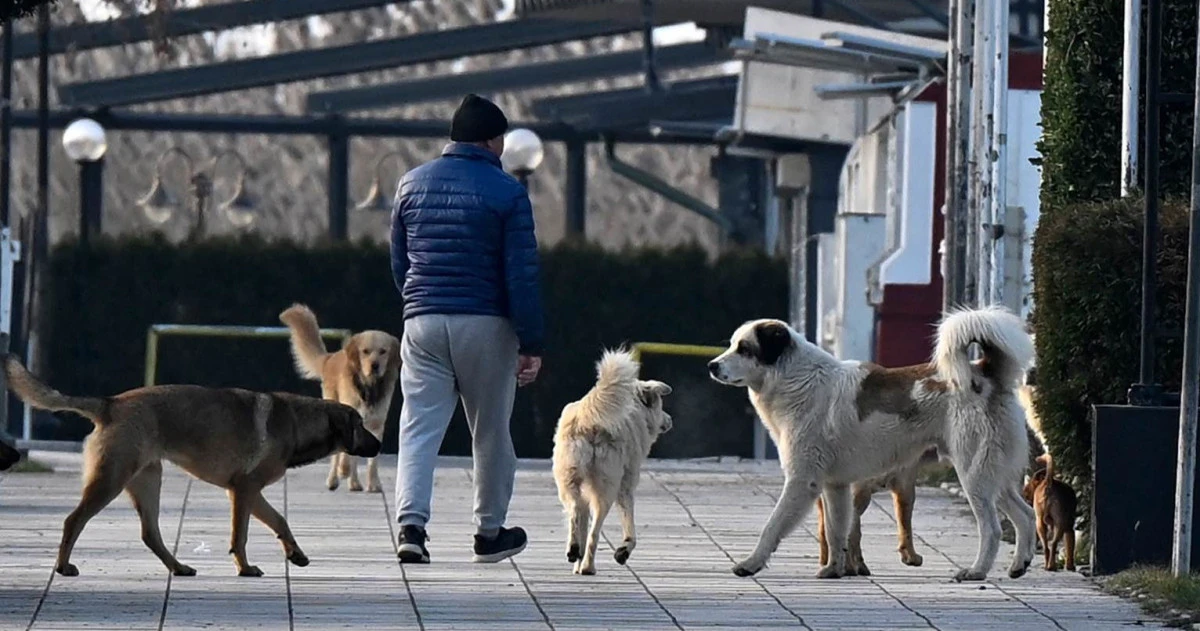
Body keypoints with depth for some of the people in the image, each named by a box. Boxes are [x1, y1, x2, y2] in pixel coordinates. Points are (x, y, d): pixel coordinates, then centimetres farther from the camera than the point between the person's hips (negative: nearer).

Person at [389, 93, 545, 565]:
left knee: (419, 428, -2)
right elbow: (521, 274, -9)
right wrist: (531, 343, -6)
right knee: (490, 432, 12)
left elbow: (398, 264, 16)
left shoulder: (412, 185, 8)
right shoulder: (506, 192, -6)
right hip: (486, 325, -3)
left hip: (423, 324, 3)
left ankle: (411, 523, -21)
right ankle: (490, 533, 21)